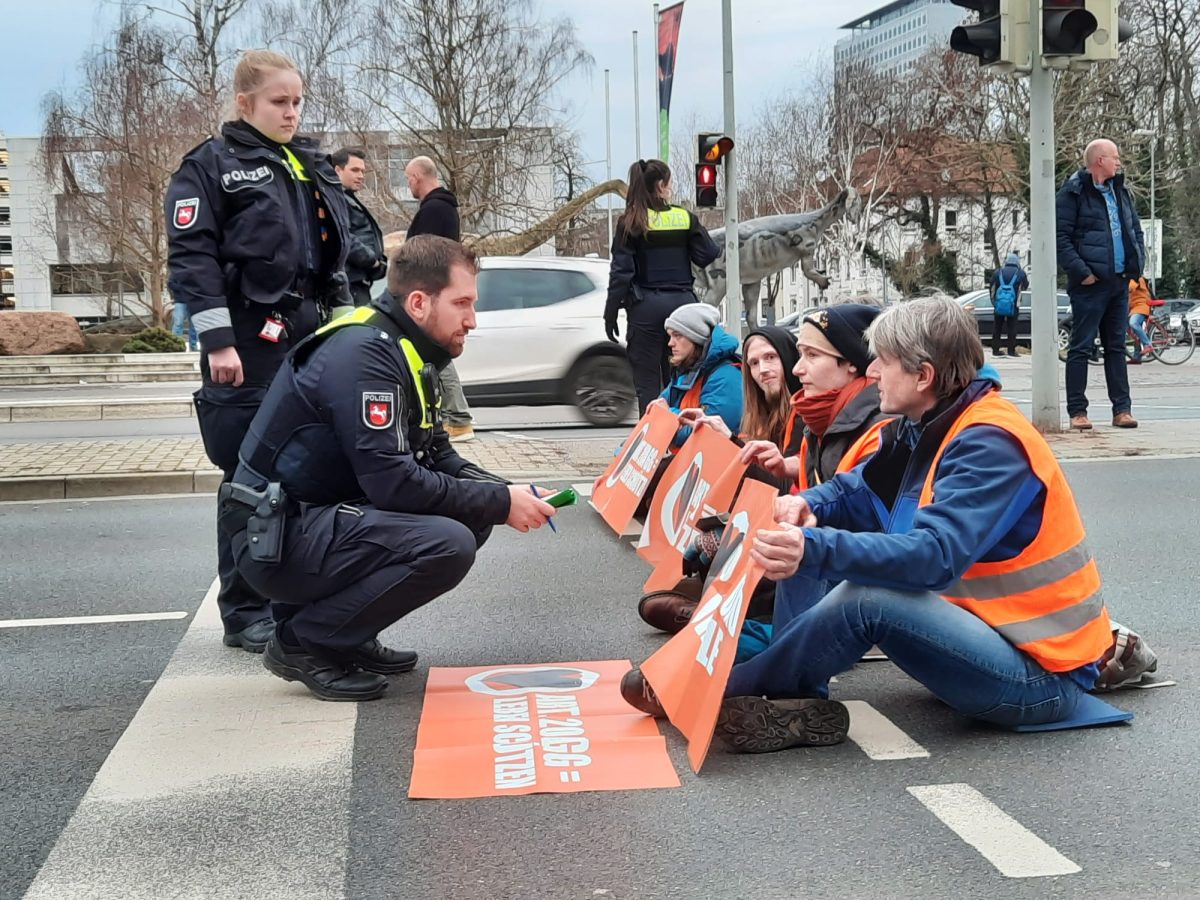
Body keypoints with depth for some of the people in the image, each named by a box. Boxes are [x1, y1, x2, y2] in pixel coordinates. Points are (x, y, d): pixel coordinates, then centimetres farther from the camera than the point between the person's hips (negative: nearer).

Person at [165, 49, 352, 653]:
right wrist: (217, 341, -17)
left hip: (315, 338, 7)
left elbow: (335, 254, 23)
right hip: (251, 347, -6)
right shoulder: (212, 165, -2)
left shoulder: (313, 166, 18)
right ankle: (244, 613, 7)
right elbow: (191, 258, -10)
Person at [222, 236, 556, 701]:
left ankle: (344, 634, 9)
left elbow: (437, 457, 14)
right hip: (277, 537, -10)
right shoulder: (364, 353, -20)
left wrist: (504, 492, -4)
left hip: (321, 517, 10)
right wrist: (500, 503, -18)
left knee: (472, 516, 5)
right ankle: (303, 642, -8)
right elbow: (393, 482, -26)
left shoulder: (402, 350, 11)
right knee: (448, 544, -25)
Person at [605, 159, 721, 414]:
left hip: (645, 306, -3)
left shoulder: (630, 222, -3)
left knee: (647, 383, 1)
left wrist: (611, 313, -3)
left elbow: (621, 271, -7)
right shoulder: (686, 218, 3)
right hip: (682, 302, 3)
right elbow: (708, 256, 3)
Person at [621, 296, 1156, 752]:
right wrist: (809, 506, -12)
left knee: (865, 599, -29)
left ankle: (719, 695, -12)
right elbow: (859, 489, 12)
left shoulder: (988, 445, -22)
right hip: (987, 623, 10)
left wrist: (816, 551, -47)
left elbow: (935, 555, -34)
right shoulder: (922, 429, 6)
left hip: (1042, 674, -10)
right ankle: (796, 705, -10)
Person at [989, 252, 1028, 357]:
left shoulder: (997, 272, 6)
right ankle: (1011, 350, -3)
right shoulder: (1020, 273, 0)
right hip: (1013, 306, -2)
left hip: (999, 305, 2)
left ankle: (995, 350, 8)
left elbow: (992, 289, 9)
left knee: (997, 328, 9)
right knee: (1012, 328, 1)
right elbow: (1025, 287, 14)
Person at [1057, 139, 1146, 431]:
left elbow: (1136, 230, 22)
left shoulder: (1121, 191, 15)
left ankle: (1122, 409, 14)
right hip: (1090, 284, -7)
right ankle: (1077, 411, 1)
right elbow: (1061, 237, -14)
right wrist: (1081, 271, -18)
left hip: (1120, 282, 7)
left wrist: (1137, 264, 8)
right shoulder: (1073, 192, -8)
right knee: (1081, 347, -3)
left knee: (1116, 346, 10)